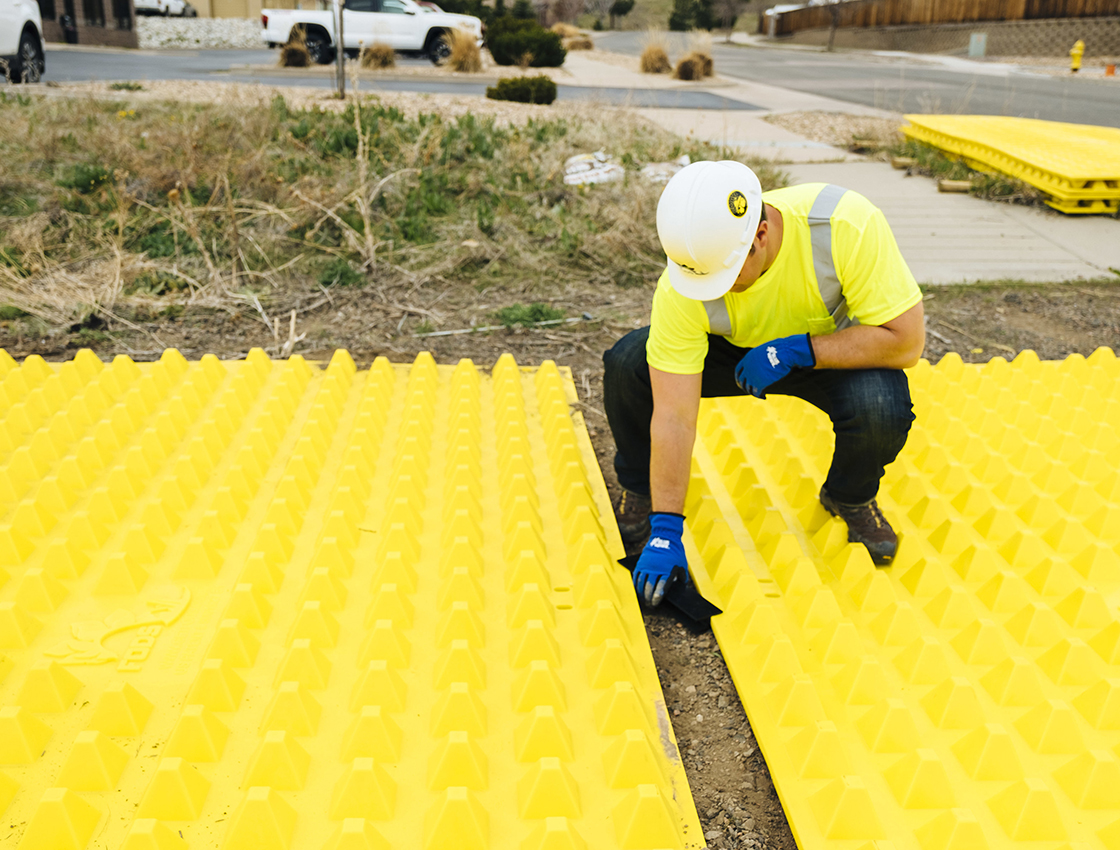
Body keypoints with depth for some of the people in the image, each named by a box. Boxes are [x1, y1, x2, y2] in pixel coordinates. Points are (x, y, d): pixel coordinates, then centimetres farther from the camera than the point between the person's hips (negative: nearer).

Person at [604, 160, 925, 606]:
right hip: (732, 350, 1)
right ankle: (641, 493, 5)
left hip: (834, 348, 0)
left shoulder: (848, 224, -35)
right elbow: (673, 417, -28)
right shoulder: (681, 289, -30)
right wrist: (665, 530, -29)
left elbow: (905, 340, -29)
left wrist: (793, 351, -33)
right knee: (626, 365, -24)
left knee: (880, 409, -34)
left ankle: (850, 498, 3)